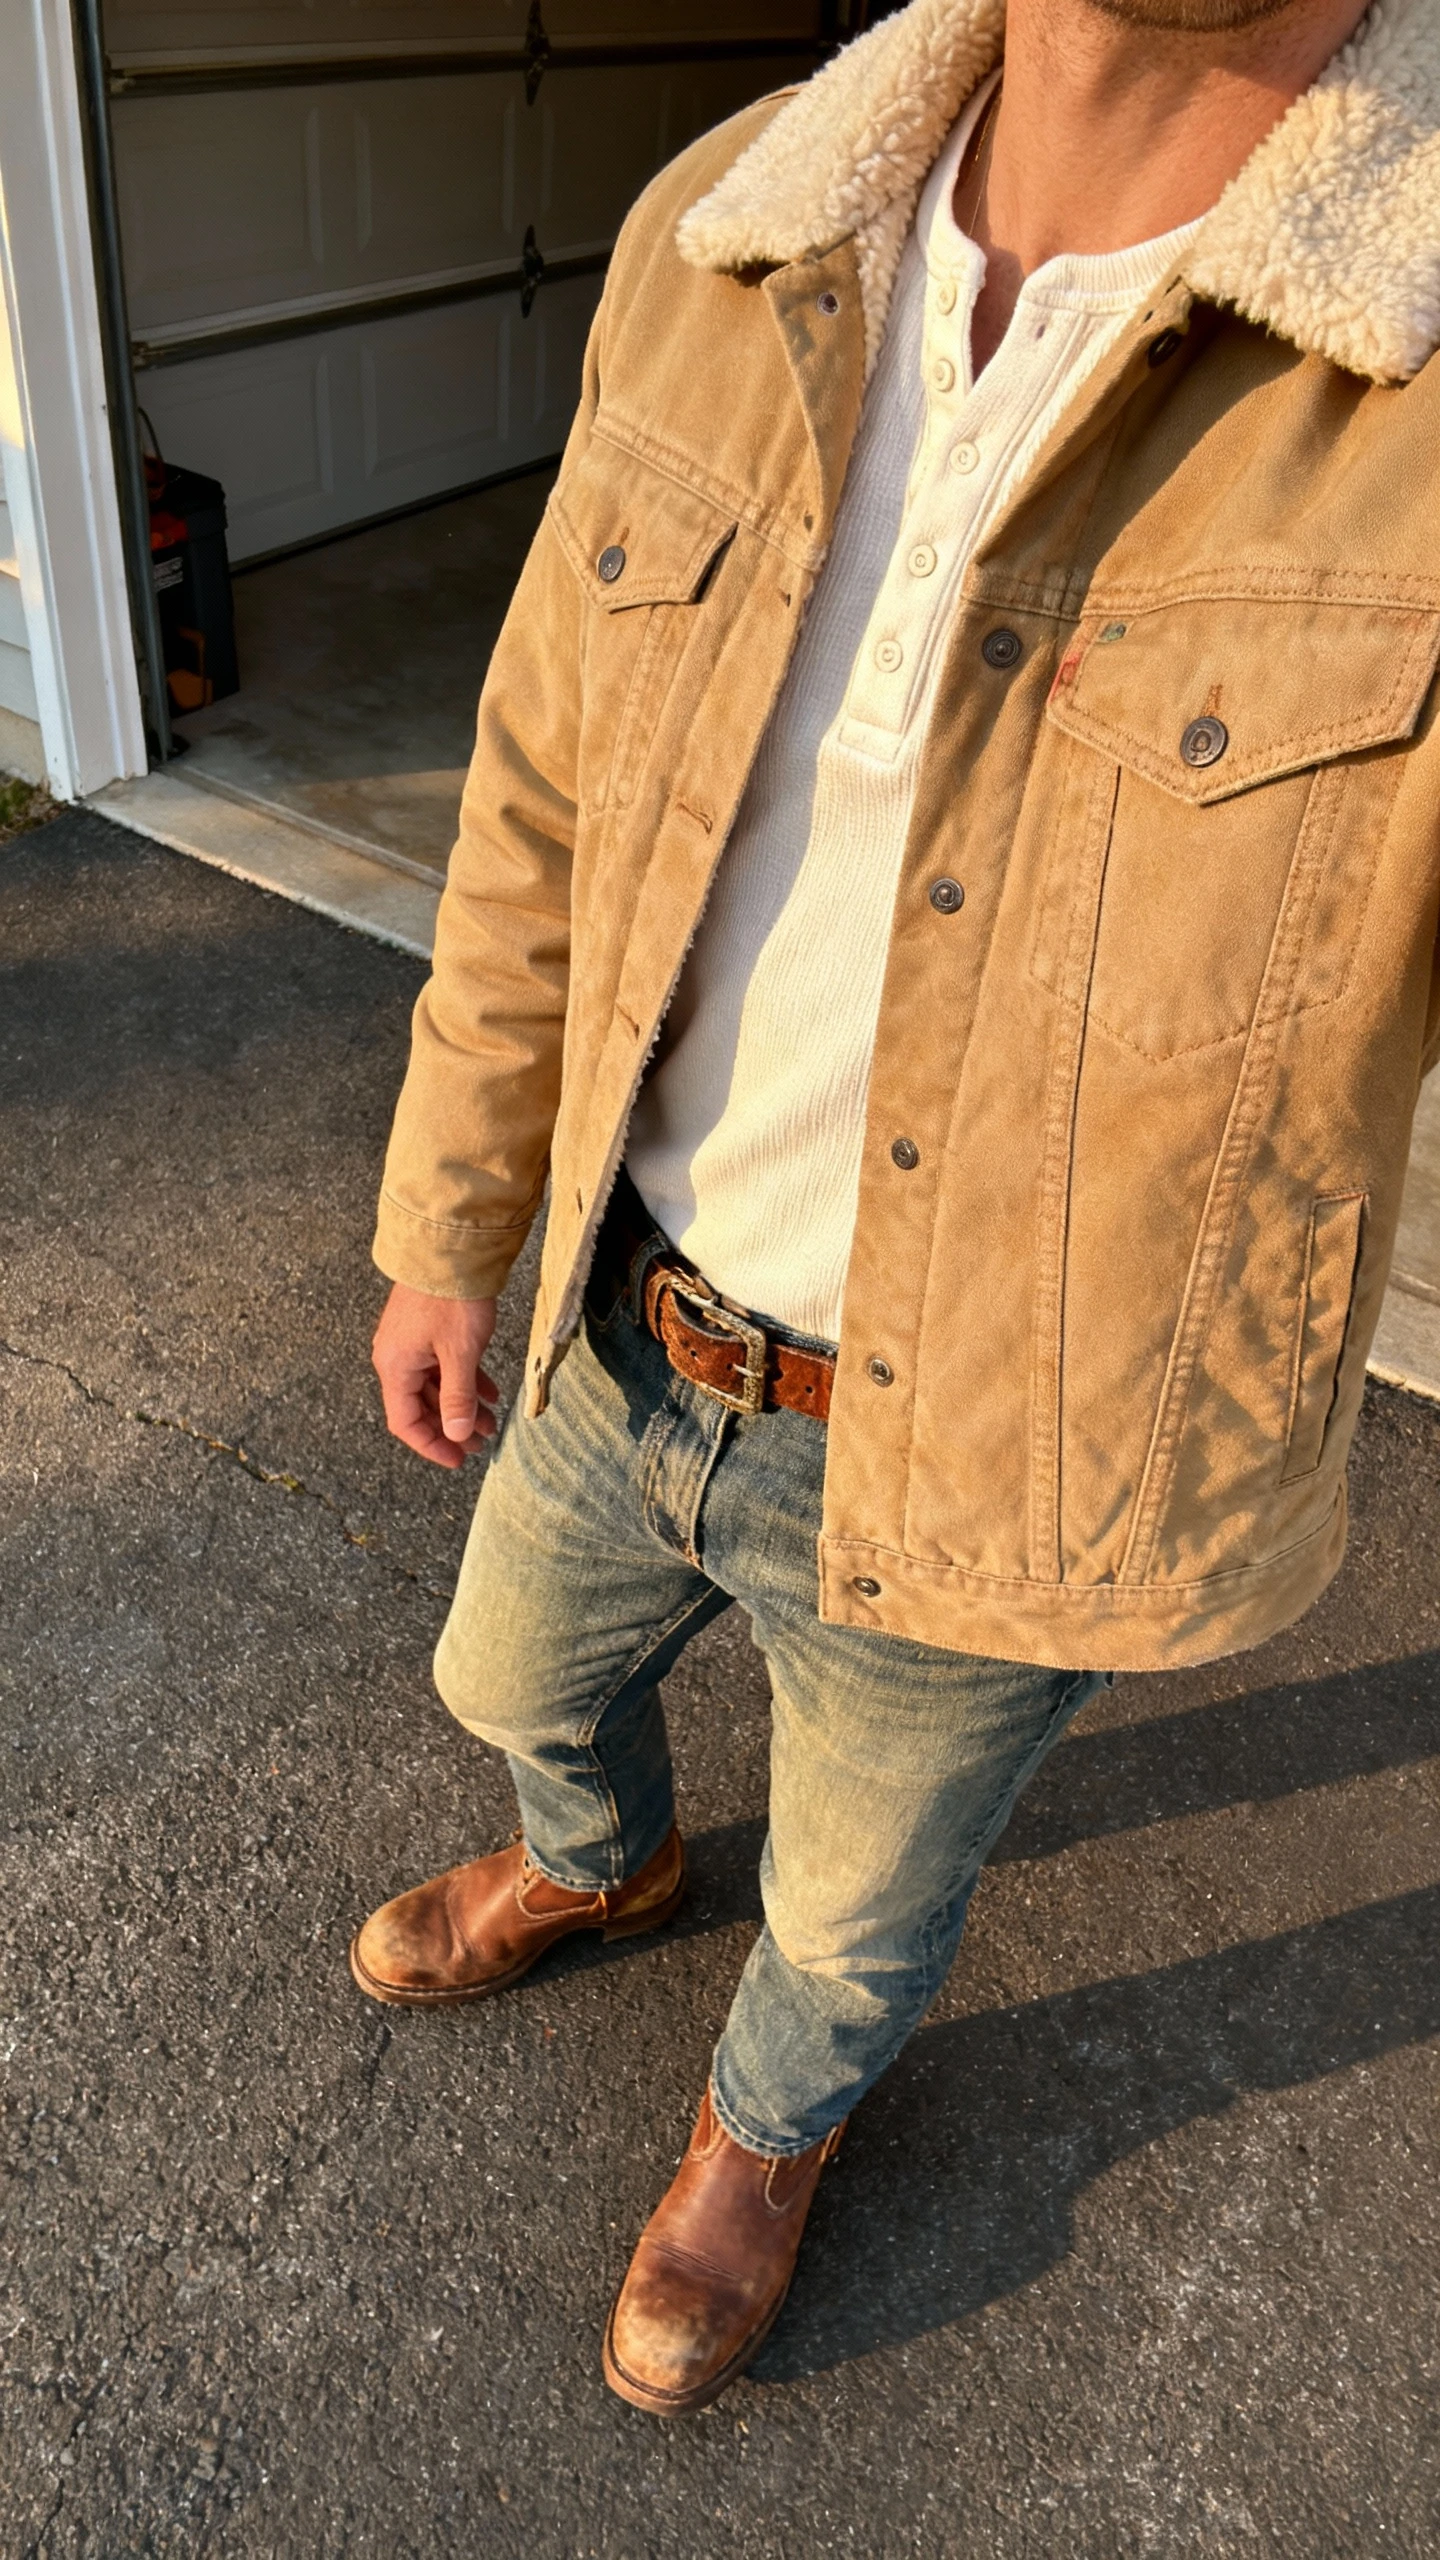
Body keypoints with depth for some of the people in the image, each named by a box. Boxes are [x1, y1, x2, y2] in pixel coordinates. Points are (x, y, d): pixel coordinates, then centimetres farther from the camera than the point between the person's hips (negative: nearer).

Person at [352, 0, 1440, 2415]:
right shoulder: (731, 243, -10)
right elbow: (551, 802, 1)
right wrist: (441, 1234, 8)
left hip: (986, 1466, -3)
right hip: (637, 1341, 5)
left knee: (858, 1906, 26)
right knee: (521, 1672, 32)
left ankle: (769, 2117, 63)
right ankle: (597, 1864, 70)